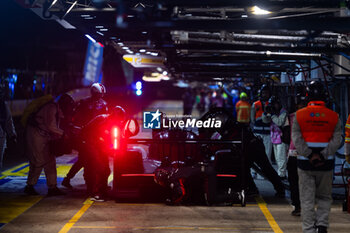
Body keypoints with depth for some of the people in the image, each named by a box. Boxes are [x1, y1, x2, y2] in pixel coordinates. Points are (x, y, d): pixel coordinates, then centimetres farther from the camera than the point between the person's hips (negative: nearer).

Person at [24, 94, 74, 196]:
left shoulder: (58, 111, 15)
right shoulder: (52, 107, -16)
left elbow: (53, 128, 17)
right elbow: (51, 126, -23)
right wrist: (63, 134, -15)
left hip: (44, 136, 10)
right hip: (35, 133, -10)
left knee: (50, 161, 6)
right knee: (39, 161, -9)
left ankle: (52, 187, 7)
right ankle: (30, 186, 2)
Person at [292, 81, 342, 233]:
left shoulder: (299, 115, -1)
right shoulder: (333, 116, 1)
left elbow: (296, 139, -9)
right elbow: (337, 140, -7)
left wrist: (309, 155, -13)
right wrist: (323, 155, -12)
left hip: (305, 163, -1)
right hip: (326, 164, 1)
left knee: (307, 199, 6)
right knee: (324, 197, 16)